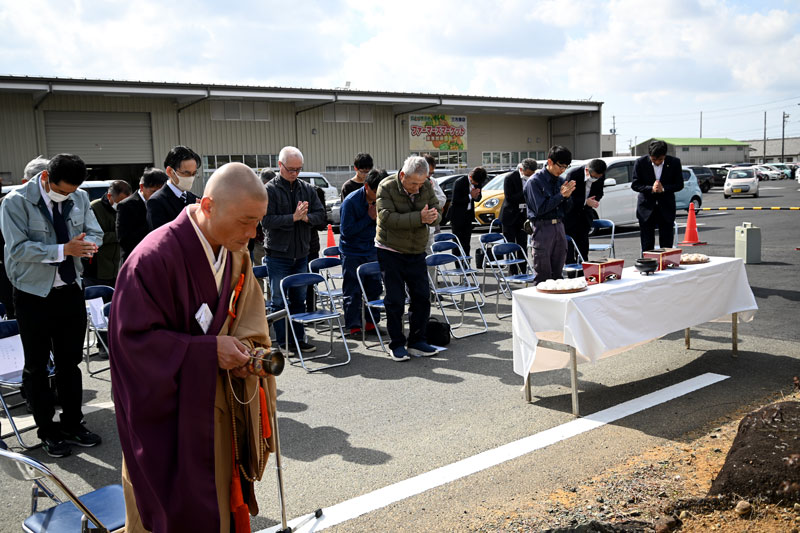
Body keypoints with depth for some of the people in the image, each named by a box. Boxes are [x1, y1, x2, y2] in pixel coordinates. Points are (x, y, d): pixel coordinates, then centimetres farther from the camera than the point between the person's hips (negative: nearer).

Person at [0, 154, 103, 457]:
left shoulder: (80, 198, -2)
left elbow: (95, 234, 2)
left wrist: (86, 244, -21)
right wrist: (63, 250, -31)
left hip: (70, 291, 4)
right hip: (33, 295, -4)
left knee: (70, 361, 15)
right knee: (37, 365, 10)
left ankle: (73, 425, 30)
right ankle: (48, 432, 24)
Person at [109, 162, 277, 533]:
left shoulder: (235, 253, -3)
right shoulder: (156, 258, -25)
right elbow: (131, 336, -21)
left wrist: (246, 347, -15)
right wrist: (209, 350, -25)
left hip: (219, 402, 6)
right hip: (168, 411, -6)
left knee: (219, 498, 19)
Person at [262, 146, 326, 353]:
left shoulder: (307, 188, 8)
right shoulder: (270, 190, -8)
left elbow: (320, 215, 4)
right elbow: (267, 220, -17)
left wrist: (306, 217, -16)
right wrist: (293, 217, -22)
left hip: (301, 254, 5)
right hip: (278, 255, -5)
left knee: (299, 299, 13)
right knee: (279, 302, 3)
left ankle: (299, 339, 22)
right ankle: (283, 343, 13)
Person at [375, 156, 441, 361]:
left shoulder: (427, 186, -1)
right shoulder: (386, 187, -15)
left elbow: (437, 213, 1)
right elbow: (387, 217, -26)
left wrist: (433, 217, -25)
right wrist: (419, 217, -32)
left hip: (417, 252, 5)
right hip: (390, 251, -4)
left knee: (422, 297, 6)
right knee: (395, 300, -1)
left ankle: (417, 341, 19)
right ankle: (396, 345, 11)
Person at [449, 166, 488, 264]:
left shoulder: (478, 183, 0)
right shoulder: (459, 182, -17)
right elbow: (455, 200, -18)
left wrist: (476, 196, -12)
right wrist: (470, 196, -20)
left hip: (469, 215, 6)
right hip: (458, 216, -6)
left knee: (467, 243, 10)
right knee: (458, 242, -2)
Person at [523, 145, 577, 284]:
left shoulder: (561, 181, 11)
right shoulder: (535, 181, -8)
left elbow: (566, 210, 14)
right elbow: (540, 208, -16)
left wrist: (567, 196, -5)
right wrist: (561, 195, -14)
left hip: (559, 226, 6)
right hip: (542, 227, -6)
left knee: (557, 274, 12)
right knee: (543, 276, -3)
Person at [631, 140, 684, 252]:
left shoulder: (674, 162, -5)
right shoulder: (640, 162, -8)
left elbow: (679, 185, -1)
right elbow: (634, 184, -5)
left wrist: (663, 188, -19)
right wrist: (651, 189, -21)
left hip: (666, 208, 1)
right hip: (646, 207, -1)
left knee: (667, 246, 3)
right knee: (647, 245, 3)